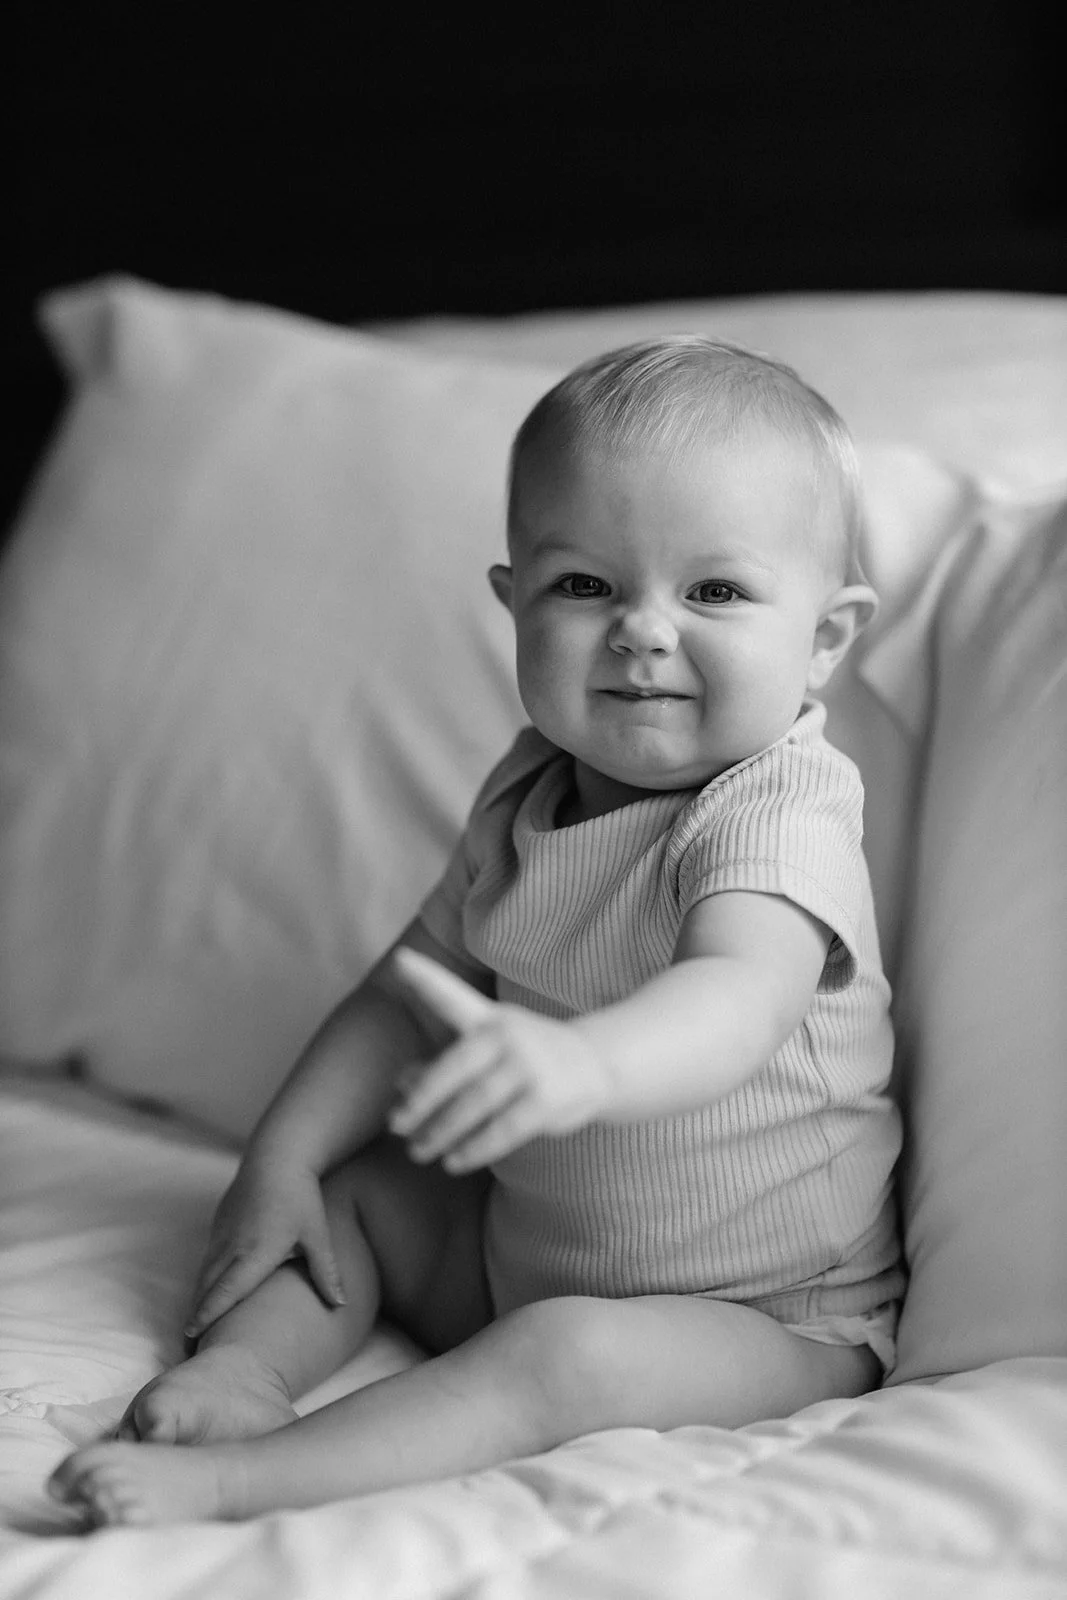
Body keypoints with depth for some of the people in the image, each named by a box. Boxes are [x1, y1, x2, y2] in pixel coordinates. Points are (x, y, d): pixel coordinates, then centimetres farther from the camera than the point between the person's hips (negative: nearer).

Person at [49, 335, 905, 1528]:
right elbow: (415, 988, 10)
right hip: (519, 1245, 8)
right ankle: (245, 1363, -14)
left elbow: (737, 998, -43)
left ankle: (230, 1481, -36)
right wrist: (284, 1152, -2)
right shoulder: (529, 792, 1)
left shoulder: (780, 820, -23)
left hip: (759, 1318, -8)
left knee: (561, 1357, -32)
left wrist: (579, 1061, -64)